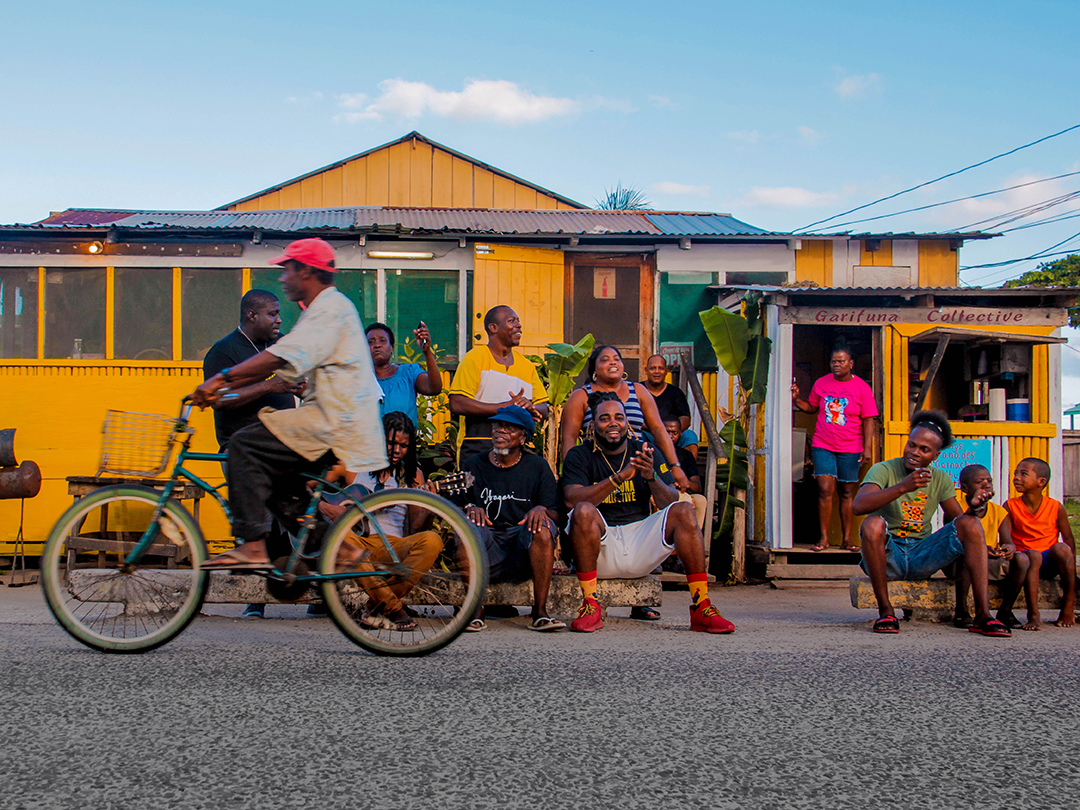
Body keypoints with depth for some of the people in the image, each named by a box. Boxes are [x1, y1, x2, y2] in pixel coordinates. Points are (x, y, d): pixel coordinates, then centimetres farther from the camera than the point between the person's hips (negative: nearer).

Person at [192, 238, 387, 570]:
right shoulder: (324, 309, 24)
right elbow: (282, 367, 20)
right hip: (335, 421, 11)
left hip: (334, 424, -11)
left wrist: (222, 377, -23)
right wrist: (227, 389, 12)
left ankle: (254, 547, -18)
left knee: (244, 444, -14)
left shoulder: (330, 308, -9)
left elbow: (281, 357, -22)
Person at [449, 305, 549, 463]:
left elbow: (543, 408, 19)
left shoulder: (526, 365, 18)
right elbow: (457, 404, -11)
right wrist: (506, 407, -13)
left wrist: (529, 408, -6)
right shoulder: (474, 359, 1)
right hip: (479, 449, -4)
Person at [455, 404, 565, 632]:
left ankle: (540, 612, -25)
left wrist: (541, 509, -19)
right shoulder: (473, 466, 12)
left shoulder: (537, 466, 10)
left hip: (525, 554, 0)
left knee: (543, 527, -31)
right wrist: (469, 509, -15)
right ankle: (475, 611, -21)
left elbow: (555, 514, 4)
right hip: (487, 555, 0)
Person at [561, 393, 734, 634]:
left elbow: (670, 502, 1)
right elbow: (571, 499, -16)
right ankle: (590, 606, -28)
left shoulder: (644, 454, 10)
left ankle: (701, 608, -21)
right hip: (601, 547, -3)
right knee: (584, 512, -31)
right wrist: (620, 477, -25)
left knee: (683, 511, -18)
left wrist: (652, 477, -20)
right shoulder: (579, 456, 3)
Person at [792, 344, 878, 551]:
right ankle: (823, 538, -1)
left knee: (847, 493, 6)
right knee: (825, 490, -8)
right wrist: (796, 399, -1)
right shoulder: (821, 383, 6)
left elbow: (868, 420, -1)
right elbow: (811, 408, 17)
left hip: (850, 449, -1)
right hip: (822, 446, 1)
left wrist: (867, 448, -7)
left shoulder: (861, 388, 0)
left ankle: (846, 539, 13)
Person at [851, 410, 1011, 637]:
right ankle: (885, 610, -23)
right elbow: (858, 506, -26)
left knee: (971, 524, -15)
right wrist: (903, 487, -36)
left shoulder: (941, 479, 9)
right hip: (888, 554, -4)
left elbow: (959, 522, 4)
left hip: (922, 557, 4)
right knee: (873, 524, -35)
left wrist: (972, 507, -18)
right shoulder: (884, 470, -6)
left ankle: (983, 615, -22)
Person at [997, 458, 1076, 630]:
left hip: (1049, 563, 1)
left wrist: (1072, 574, -5)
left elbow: (1069, 539, 0)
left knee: (1061, 548, -30)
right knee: (1033, 555, -34)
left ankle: (1068, 608, -19)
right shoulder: (1010, 506, -2)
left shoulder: (1056, 507, -2)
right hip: (1024, 559, -1)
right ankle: (1033, 614, -34)